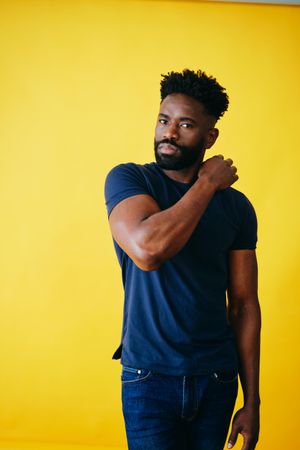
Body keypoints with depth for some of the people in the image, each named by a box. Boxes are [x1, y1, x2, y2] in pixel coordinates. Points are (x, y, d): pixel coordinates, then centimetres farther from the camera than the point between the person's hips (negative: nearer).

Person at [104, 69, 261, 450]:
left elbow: (244, 304, 3)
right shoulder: (127, 179, -7)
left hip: (218, 377, 3)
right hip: (151, 377, -3)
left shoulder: (237, 206, 2)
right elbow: (148, 249, -28)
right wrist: (208, 183, -16)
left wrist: (252, 402, 2)